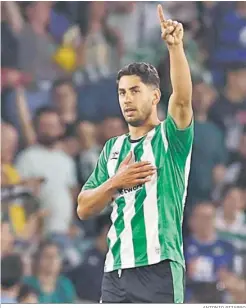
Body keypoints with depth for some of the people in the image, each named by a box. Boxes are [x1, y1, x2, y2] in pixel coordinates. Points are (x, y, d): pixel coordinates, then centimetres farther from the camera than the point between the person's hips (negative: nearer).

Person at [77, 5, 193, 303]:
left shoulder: (170, 138, 2)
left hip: (158, 270, -6)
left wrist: (175, 46, -32)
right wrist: (116, 182, -4)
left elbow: (183, 98, -19)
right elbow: (84, 209, 14)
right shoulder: (112, 149, 18)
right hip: (115, 271, 6)